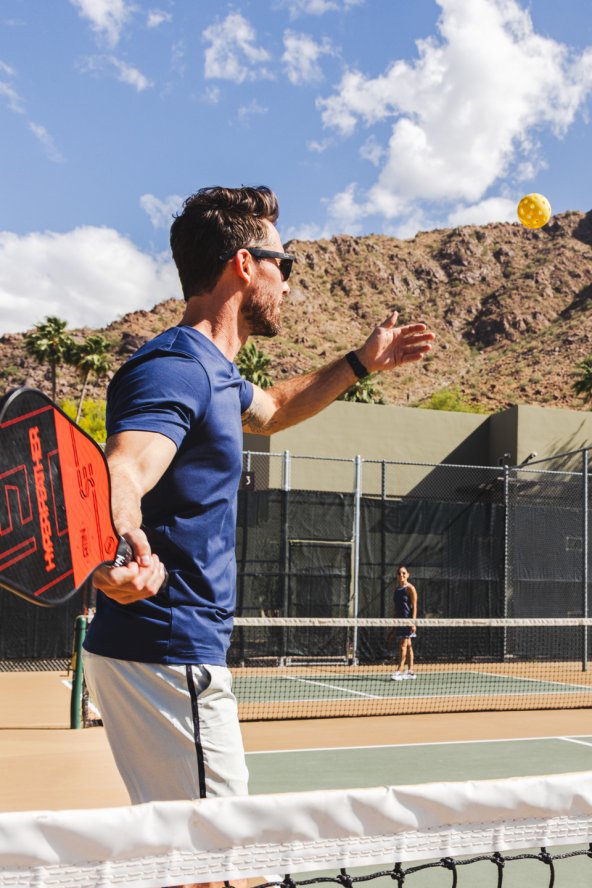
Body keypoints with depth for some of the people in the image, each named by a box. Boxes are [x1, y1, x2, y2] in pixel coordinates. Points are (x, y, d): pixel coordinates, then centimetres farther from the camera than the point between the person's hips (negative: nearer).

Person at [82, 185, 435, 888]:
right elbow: (120, 475, -36)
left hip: (173, 653, 10)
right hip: (168, 654, -10)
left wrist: (361, 363, 36)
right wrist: (130, 549, -57)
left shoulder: (214, 373, 15)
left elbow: (270, 409, 37)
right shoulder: (175, 367, -18)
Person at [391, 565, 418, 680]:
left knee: (403, 646, -11)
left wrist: (413, 622, -18)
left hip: (407, 620, -7)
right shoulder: (396, 589, 14)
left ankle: (399, 671, -13)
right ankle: (410, 671, 14)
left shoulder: (410, 588, -7)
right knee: (408, 645, 10)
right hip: (399, 620, 7)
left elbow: (414, 606, -11)